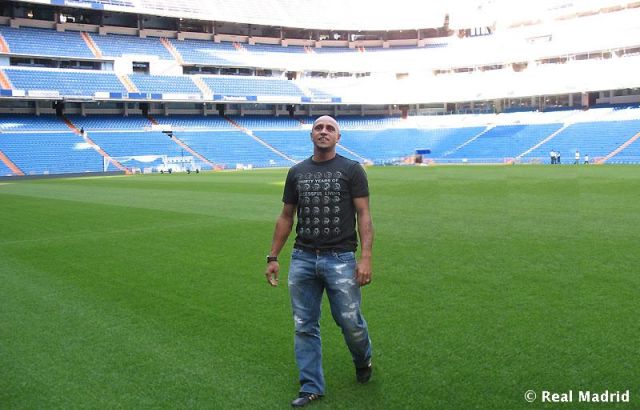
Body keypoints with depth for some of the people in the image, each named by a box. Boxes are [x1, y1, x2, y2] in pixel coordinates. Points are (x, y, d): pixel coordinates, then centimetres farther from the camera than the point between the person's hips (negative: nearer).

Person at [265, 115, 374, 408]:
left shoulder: (351, 170, -1)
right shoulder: (296, 173, 11)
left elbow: (364, 215, -6)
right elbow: (286, 217, 14)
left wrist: (366, 258, -15)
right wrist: (272, 257, 10)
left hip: (340, 258, -3)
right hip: (302, 259, 4)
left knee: (350, 321, 1)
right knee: (304, 326, 7)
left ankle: (363, 360, 34)